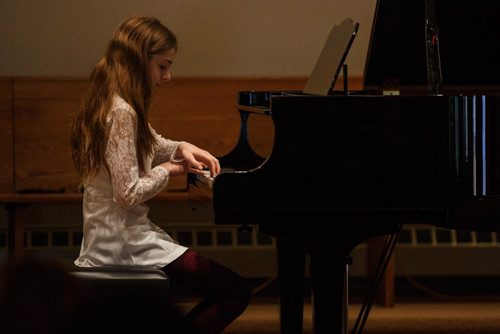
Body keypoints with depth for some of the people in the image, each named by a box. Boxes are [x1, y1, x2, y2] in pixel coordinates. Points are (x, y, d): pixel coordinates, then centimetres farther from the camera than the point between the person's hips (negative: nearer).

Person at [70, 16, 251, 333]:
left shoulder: (110, 104, 12)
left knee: (226, 286, 18)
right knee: (237, 292, -14)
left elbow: (151, 146, 31)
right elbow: (129, 193, -24)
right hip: (125, 242, -10)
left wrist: (182, 148, 10)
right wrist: (168, 170, -7)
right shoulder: (122, 113, -19)